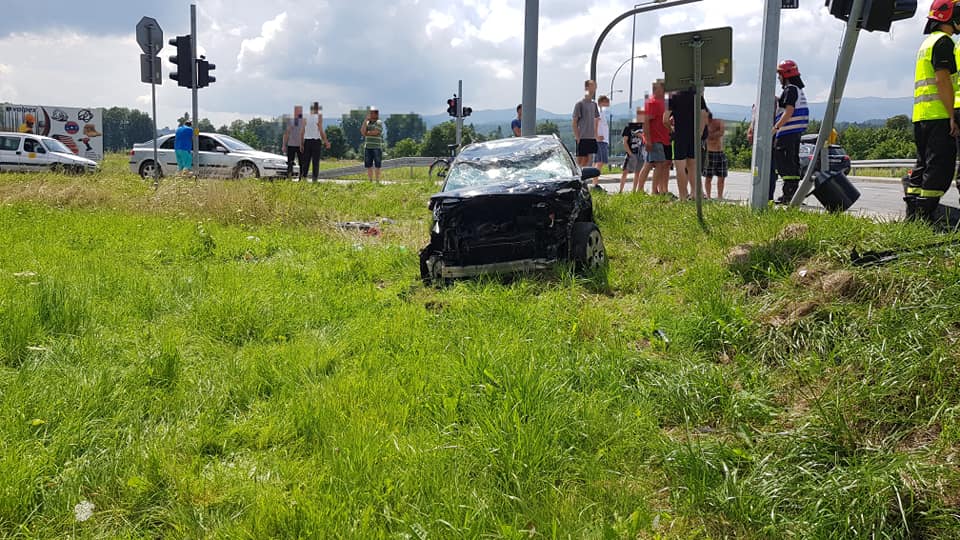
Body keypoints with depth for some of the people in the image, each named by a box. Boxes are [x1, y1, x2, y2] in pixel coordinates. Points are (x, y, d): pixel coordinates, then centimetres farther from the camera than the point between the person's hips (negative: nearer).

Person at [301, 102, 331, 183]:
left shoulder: (306, 117, 5)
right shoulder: (319, 116, -5)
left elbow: (302, 132, 5)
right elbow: (321, 131, -9)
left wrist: (302, 143, 11)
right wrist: (326, 142, -2)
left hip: (307, 140, 3)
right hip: (316, 141, -3)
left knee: (306, 161, 8)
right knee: (315, 161, 0)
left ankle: (303, 176, 4)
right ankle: (314, 179, -2)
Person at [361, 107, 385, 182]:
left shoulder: (379, 122, -2)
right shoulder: (367, 122, 15)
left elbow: (375, 132, -15)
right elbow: (362, 131, -1)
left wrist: (366, 133, 0)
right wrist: (366, 120, -2)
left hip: (377, 147, -5)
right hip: (367, 147, 5)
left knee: (377, 166, -2)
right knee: (369, 166, 6)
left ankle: (377, 181, 3)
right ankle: (370, 181, 11)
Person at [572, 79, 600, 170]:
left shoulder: (594, 104, 13)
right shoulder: (580, 104, -7)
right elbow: (574, 122, -9)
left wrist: (595, 134, 11)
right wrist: (577, 137, -14)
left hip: (591, 138, 6)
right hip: (582, 137, -6)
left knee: (587, 160, 9)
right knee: (580, 160, -2)